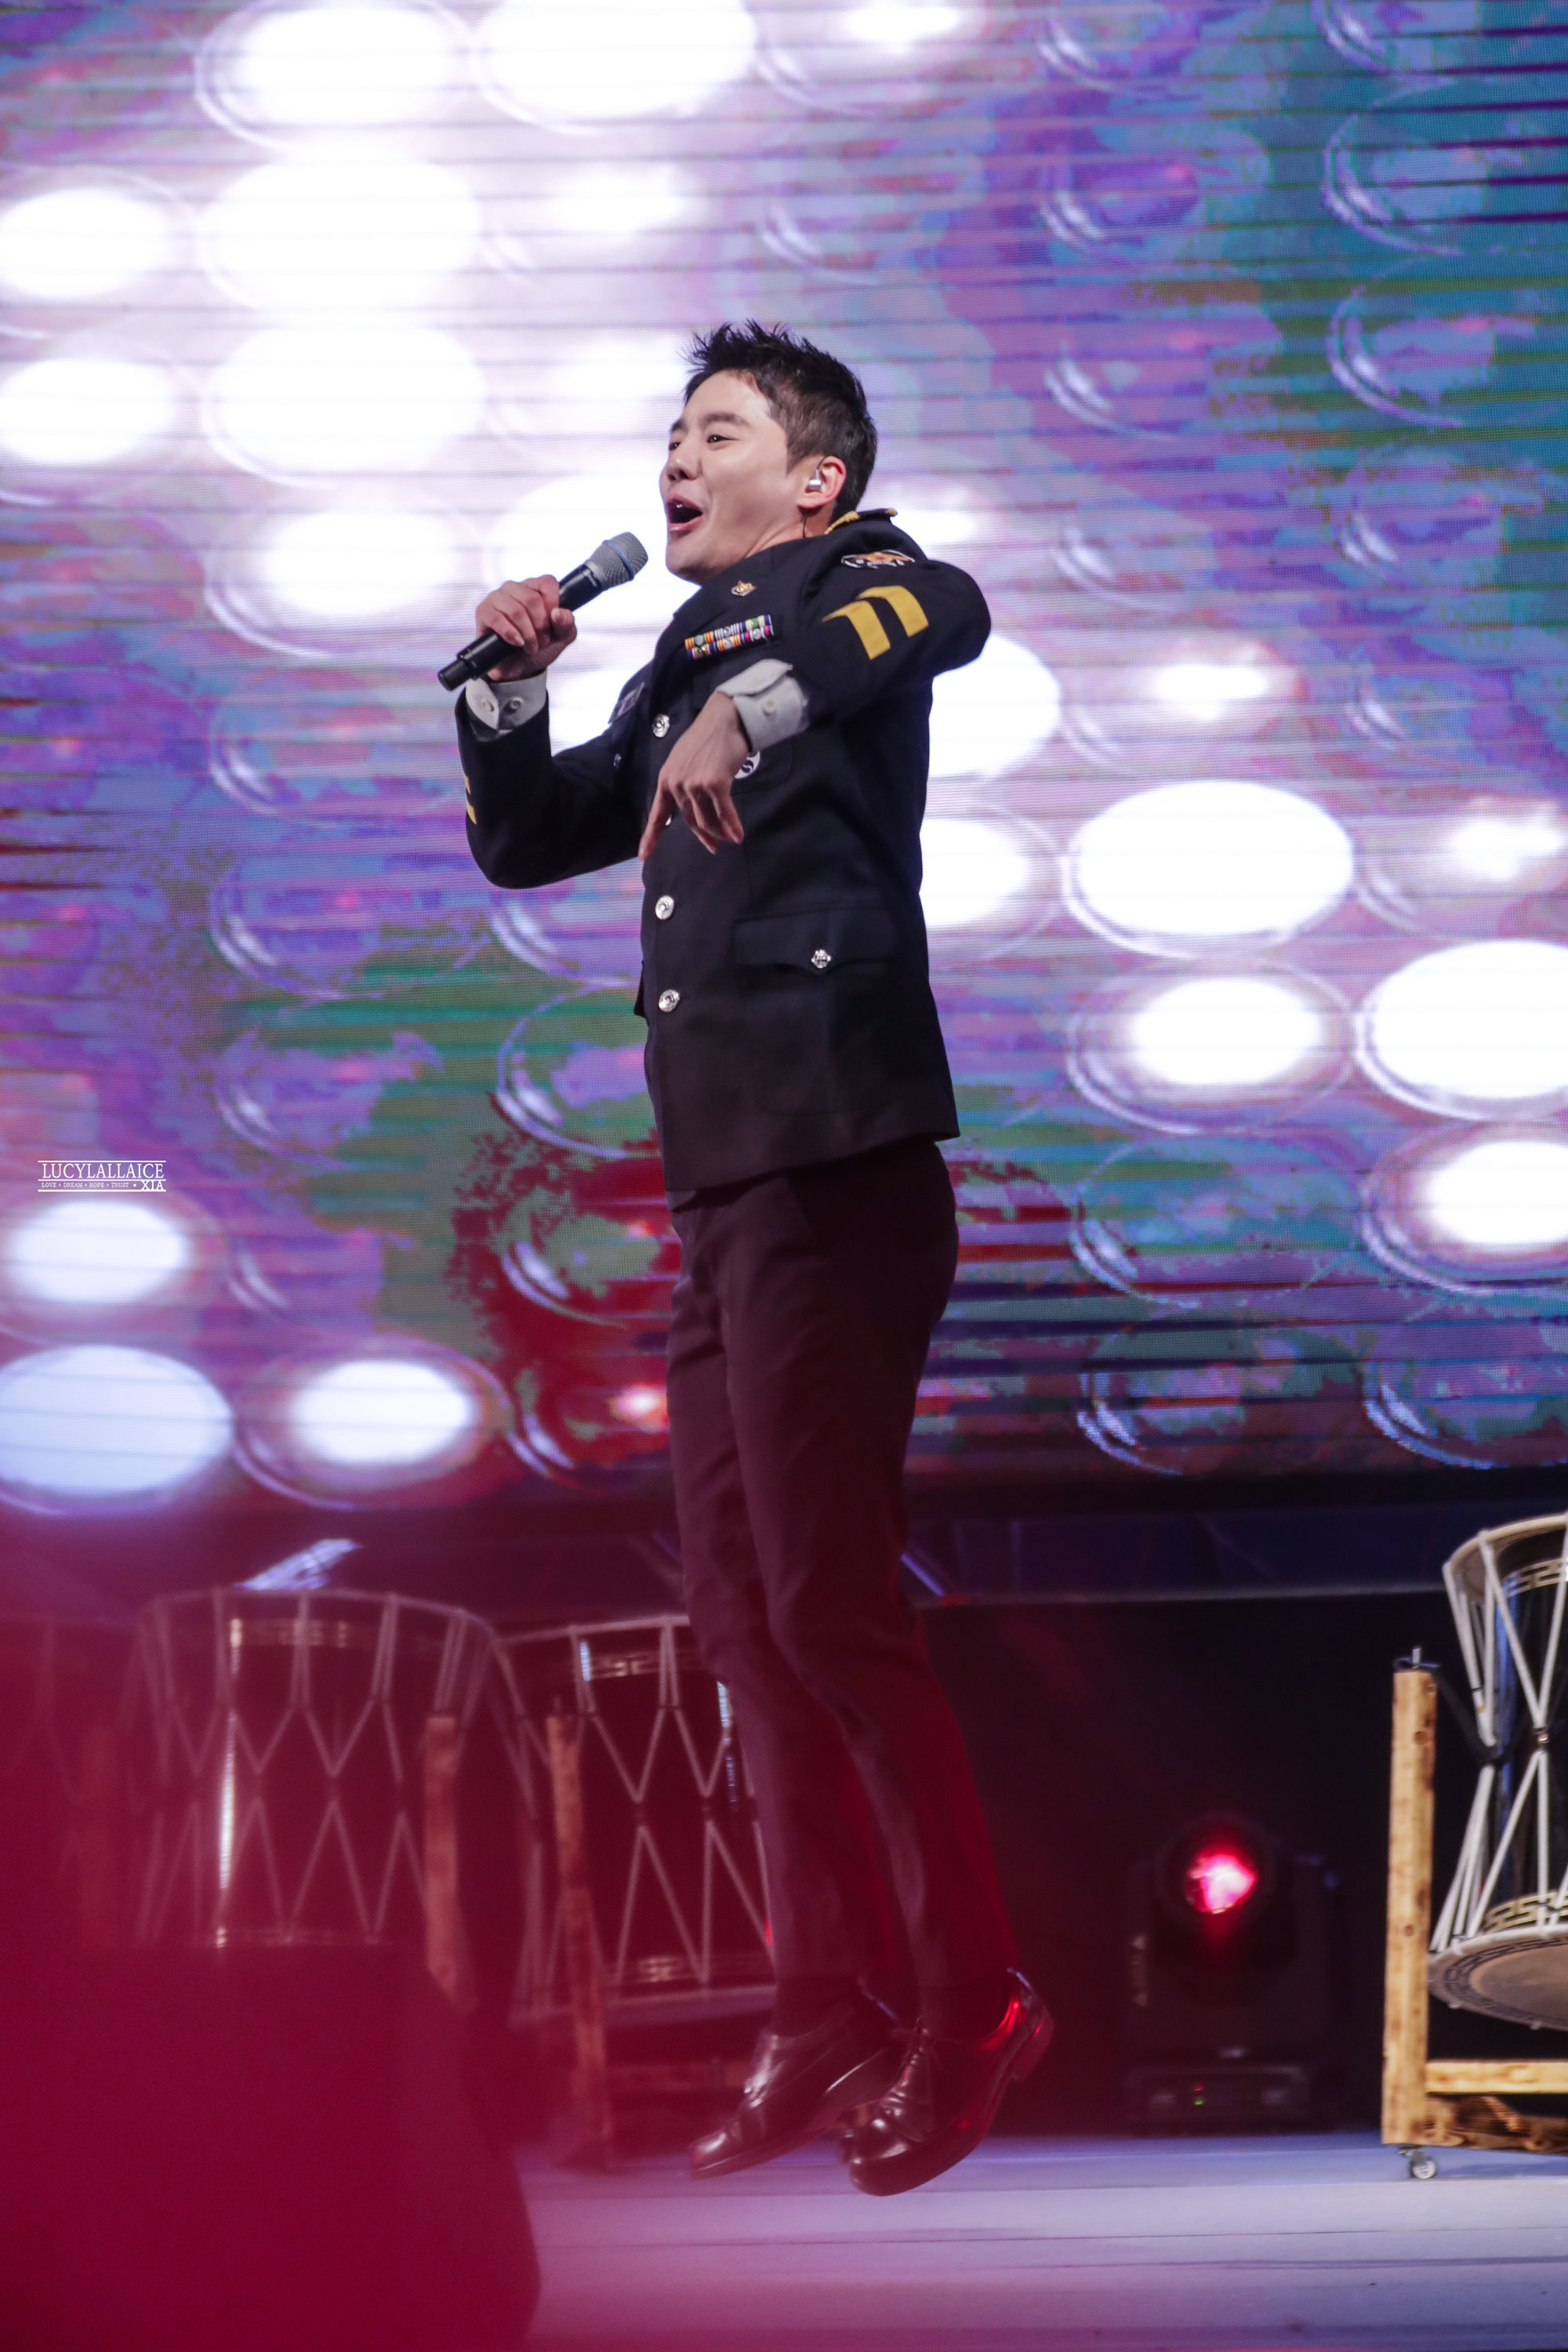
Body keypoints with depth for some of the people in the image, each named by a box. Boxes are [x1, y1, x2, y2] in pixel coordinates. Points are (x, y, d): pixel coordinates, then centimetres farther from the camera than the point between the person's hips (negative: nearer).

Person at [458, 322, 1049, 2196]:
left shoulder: (836, 578, -1)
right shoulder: (687, 654, 24)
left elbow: (945, 614, -25)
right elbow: (521, 843, 29)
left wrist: (759, 702, -38)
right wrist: (512, 684, 13)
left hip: (833, 1160, -9)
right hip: (723, 1181, 9)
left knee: (826, 1602, -12)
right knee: (743, 1615, 9)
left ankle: (975, 2002, -4)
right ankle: (827, 2029, 13)